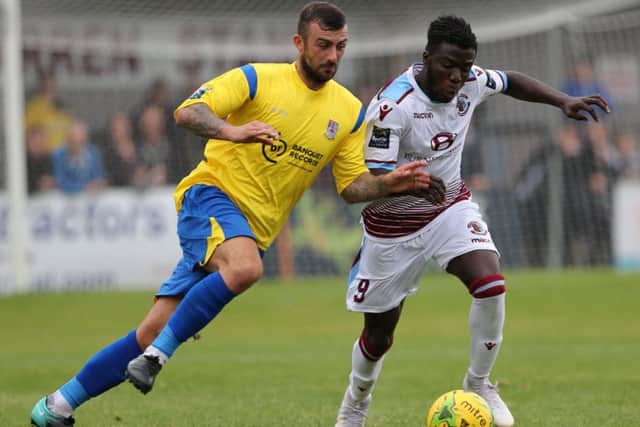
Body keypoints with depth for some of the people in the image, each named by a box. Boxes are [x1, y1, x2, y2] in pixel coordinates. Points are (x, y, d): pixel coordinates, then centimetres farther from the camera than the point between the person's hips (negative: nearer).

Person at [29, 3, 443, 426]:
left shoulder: (350, 112, 9)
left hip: (255, 230, 5)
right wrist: (231, 130, -35)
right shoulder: (259, 79, -6)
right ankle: (157, 356, -25)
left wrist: (391, 183, -10)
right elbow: (186, 112, -16)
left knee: (155, 331, -3)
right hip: (212, 194, -5)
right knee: (245, 267, -39)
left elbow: (353, 185, 10)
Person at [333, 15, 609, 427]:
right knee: (378, 336, 8)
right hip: (395, 222, -4)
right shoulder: (393, 105, -29)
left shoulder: (472, 83, -12)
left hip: (452, 206, 4)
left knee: (491, 283, -24)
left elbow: (510, 81, 11)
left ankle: (479, 385, -3)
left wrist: (563, 101, -3)